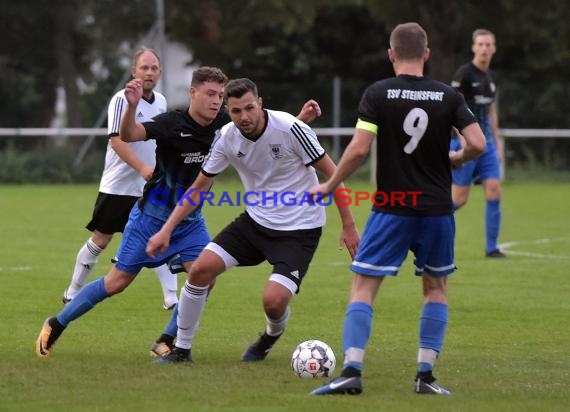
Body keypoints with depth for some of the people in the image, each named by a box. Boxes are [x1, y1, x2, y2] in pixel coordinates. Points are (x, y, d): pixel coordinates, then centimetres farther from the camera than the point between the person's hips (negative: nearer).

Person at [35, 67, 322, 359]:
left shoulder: (224, 125, -9)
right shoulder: (173, 124, -24)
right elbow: (128, 136, -38)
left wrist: (301, 119, -16)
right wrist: (132, 106, -57)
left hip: (190, 220, 5)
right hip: (152, 217, -5)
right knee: (117, 282, 0)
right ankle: (56, 325, 17)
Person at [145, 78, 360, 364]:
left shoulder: (290, 129, -21)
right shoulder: (227, 139, -7)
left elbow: (330, 172, -11)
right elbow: (198, 189, 5)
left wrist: (348, 226, -10)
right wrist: (167, 230, -2)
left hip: (299, 228, -5)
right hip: (255, 220, 5)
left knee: (274, 300, -21)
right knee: (200, 269, -9)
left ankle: (272, 335, 17)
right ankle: (182, 349, 8)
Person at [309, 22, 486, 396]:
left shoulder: (378, 94, -6)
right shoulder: (448, 96, 0)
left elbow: (359, 149, -13)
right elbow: (478, 144, -9)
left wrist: (329, 186, 0)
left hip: (391, 210, -2)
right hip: (437, 210, 2)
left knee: (363, 288, 2)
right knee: (437, 288, 18)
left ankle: (352, 371, -12)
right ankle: (426, 375, 11)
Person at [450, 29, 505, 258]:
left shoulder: (492, 77, 14)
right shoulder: (464, 73, -9)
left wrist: (497, 142, 19)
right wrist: (464, 138, -21)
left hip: (485, 141, 7)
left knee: (494, 191, -4)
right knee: (460, 197, -5)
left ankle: (491, 247, 2)